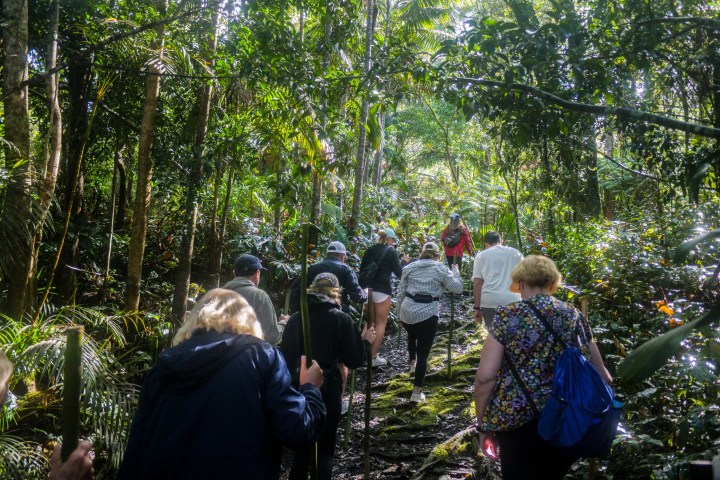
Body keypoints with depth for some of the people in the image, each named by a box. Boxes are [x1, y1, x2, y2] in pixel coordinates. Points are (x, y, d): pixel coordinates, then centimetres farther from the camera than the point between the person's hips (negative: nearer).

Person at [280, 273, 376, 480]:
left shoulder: (295, 319, 0)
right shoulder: (341, 319, -7)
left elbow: (285, 358, 3)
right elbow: (354, 360, -6)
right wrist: (366, 341, 11)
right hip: (329, 391, -3)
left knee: (301, 448, 18)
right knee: (325, 449, 12)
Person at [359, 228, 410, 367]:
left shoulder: (369, 250, 9)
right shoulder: (391, 251, -5)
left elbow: (362, 270, 13)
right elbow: (399, 273, -4)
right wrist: (405, 261, 11)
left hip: (367, 289, 6)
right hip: (382, 290, -5)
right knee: (381, 323, 5)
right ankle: (373, 357, 4)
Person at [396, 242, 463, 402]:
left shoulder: (409, 267, 11)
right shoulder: (441, 269, 3)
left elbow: (400, 292, 10)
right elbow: (457, 288, 3)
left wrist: (399, 312, 19)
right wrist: (456, 271, 20)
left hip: (407, 311, 4)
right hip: (428, 314, -3)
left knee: (411, 336, 37)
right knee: (423, 354, 2)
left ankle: (412, 363, 47)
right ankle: (417, 392, 4)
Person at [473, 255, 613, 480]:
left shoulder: (508, 316, -5)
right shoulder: (574, 317, 6)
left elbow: (485, 377, -10)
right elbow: (603, 378, 13)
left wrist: (483, 423, 3)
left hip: (518, 420, -4)